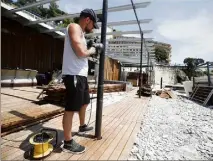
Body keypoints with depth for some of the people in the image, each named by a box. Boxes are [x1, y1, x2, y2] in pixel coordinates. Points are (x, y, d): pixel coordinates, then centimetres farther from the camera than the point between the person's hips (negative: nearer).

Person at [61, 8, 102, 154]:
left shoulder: (80, 32, 22)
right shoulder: (74, 27, -8)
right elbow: (81, 52, -22)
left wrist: (92, 50, 9)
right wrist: (92, 50, -4)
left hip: (81, 75, 11)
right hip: (74, 75, -11)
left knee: (84, 102, 23)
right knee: (71, 109, -3)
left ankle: (82, 126, 44)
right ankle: (68, 143, 10)